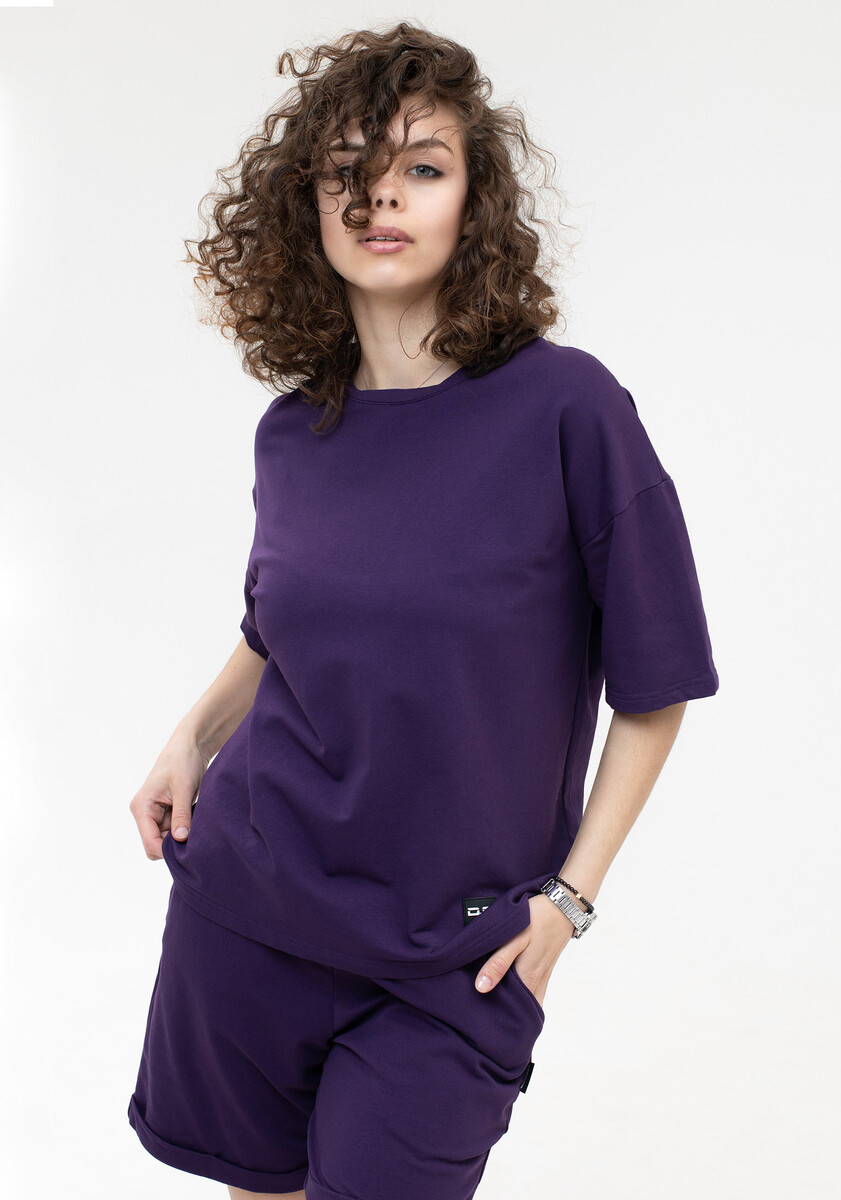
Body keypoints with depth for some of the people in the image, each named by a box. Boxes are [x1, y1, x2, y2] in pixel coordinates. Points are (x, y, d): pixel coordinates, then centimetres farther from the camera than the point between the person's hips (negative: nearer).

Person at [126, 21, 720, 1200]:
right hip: (246, 902, 4)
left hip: (452, 956, -4)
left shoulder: (566, 407, -14)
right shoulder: (292, 432, 0)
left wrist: (570, 894, -9)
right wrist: (192, 736, 2)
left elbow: (654, 686, -7)